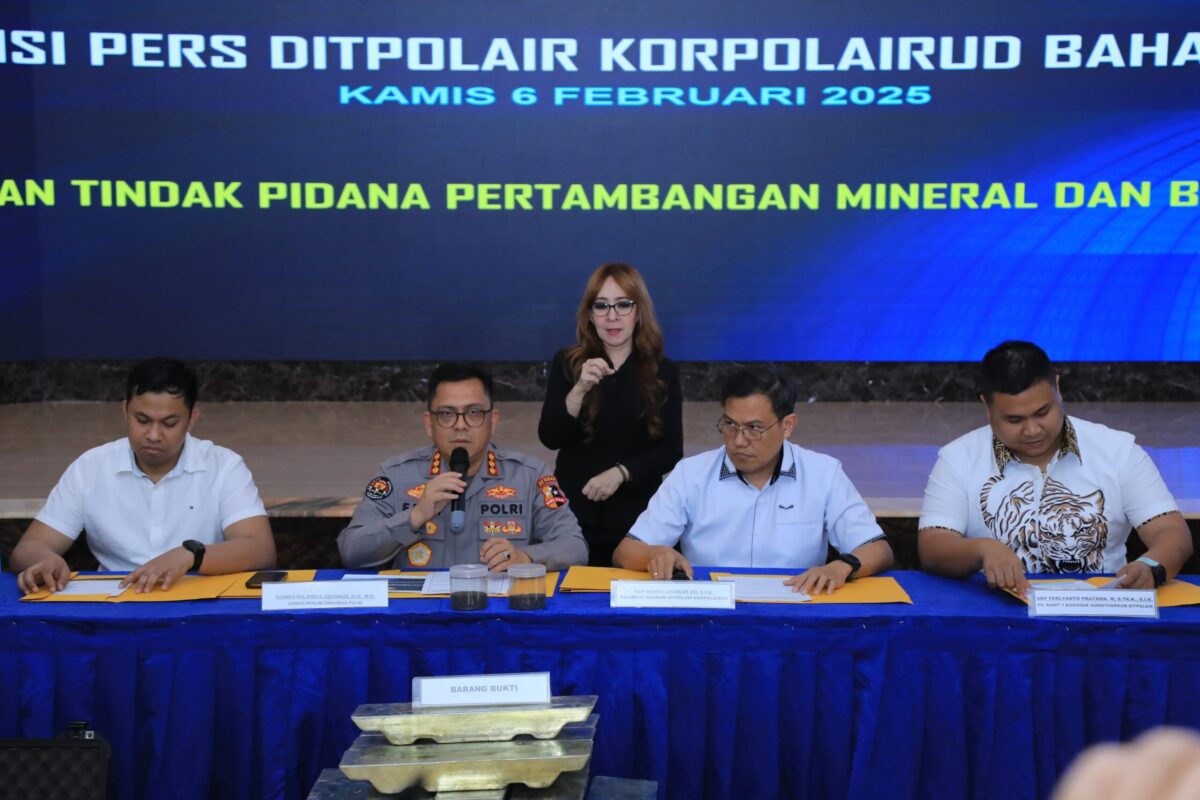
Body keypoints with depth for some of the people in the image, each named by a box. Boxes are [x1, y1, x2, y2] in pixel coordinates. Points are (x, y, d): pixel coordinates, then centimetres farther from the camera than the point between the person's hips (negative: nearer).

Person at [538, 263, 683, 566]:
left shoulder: (663, 371, 1)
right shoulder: (566, 363, 2)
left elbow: (671, 450, -3)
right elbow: (550, 438, -9)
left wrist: (620, 472, -18)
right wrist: (580, 390, -24)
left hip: (638, 518, 0)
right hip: (575, 514, 0)